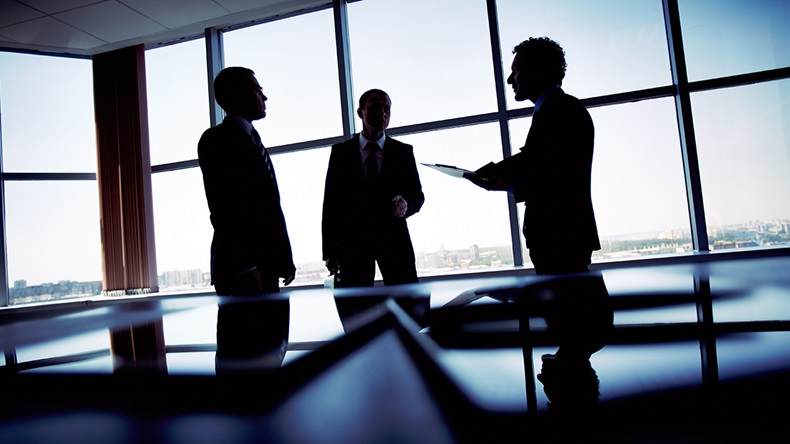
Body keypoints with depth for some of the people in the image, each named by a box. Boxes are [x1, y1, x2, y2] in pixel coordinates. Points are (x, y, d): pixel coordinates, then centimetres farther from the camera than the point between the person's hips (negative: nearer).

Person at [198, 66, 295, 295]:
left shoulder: (252, 140, 22)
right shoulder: (216, 139, -4)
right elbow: (223, 208, -13)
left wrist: (284, 259, 14)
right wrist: (244, 266, -18)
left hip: (266, 265, 8)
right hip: (240, 268, -8)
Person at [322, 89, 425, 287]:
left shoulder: (403, 151, 11)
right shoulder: (341, 151, 9)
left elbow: (417, 194, 11)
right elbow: (330, 201, 6)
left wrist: (406, 204, -16)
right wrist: (330, 251, 0)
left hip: (393, 237, 1)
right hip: (352, 239, 0)